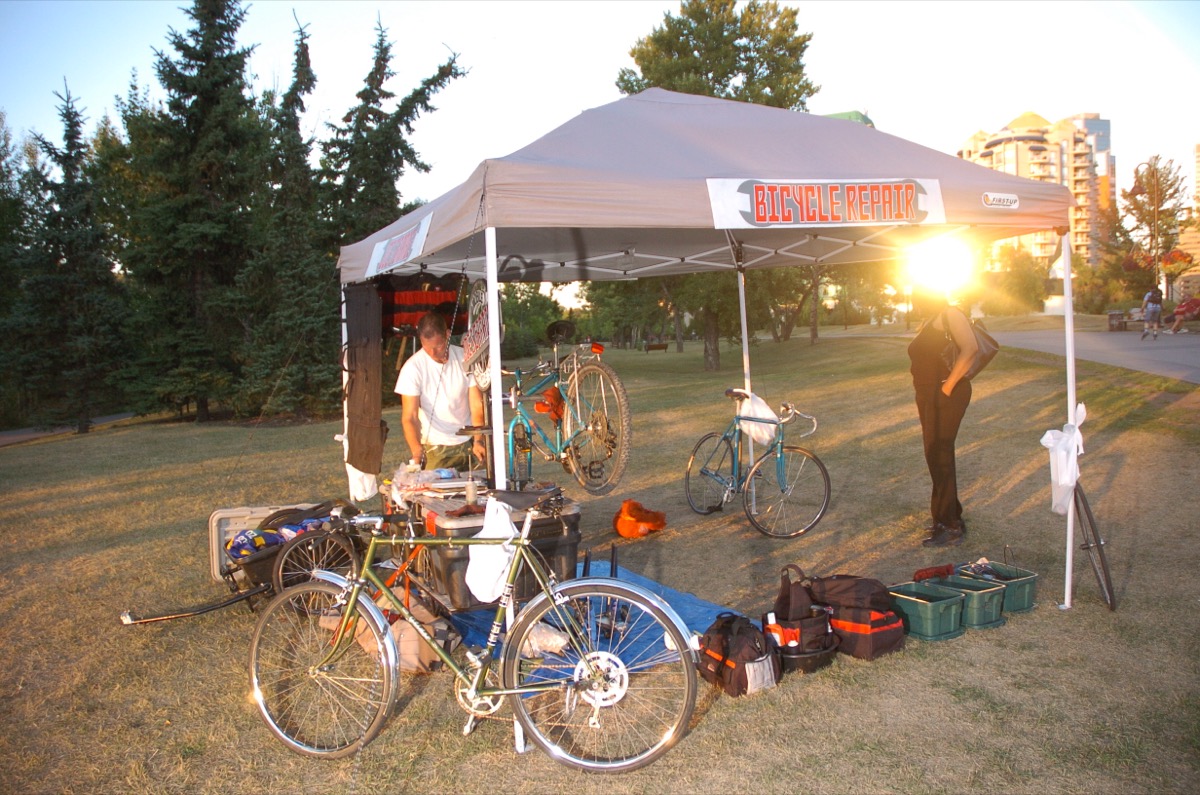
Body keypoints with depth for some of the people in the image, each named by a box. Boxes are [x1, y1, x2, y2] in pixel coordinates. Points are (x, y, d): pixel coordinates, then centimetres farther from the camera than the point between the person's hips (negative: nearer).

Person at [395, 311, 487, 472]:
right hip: (434, 449, -2)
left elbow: (477, 406, -5)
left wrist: (478, 441, -21)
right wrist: (416, 449, -34)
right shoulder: (413, 367, -11)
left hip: (468, 444, 2)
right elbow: (409, 417, -16)